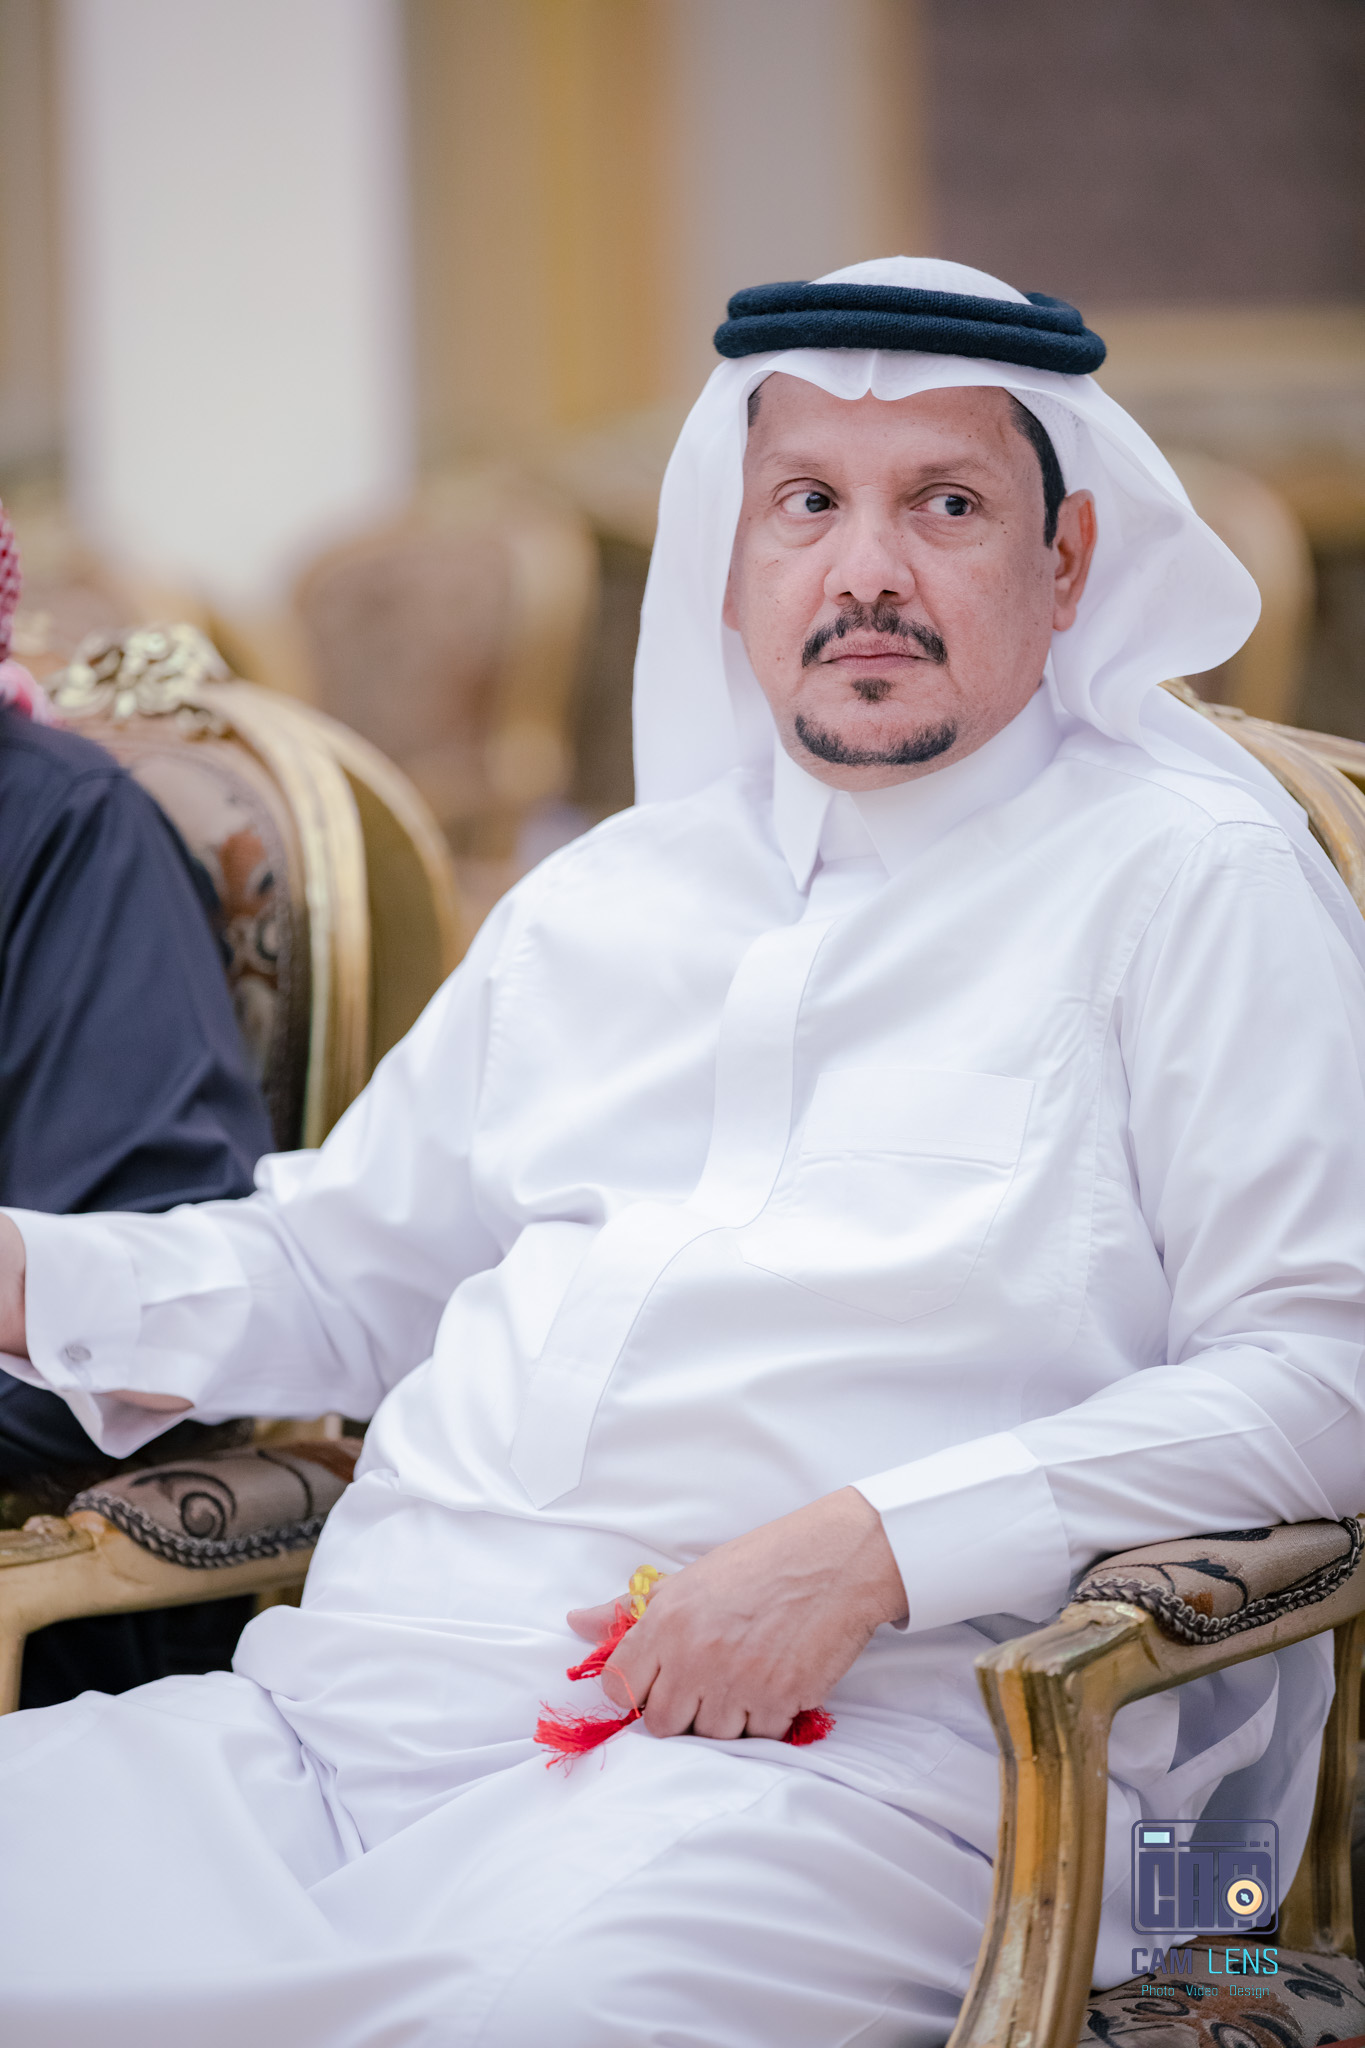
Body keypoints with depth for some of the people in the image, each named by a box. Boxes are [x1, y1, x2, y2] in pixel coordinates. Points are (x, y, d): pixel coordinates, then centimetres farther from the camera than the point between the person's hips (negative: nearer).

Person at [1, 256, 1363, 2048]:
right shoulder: (603, 895, 27)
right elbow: (340, 1264, 35)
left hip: (828, 1752, -5)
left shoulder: (1193, 877, 7)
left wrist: (870, 1549, -15)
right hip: (346, 1697, 5)